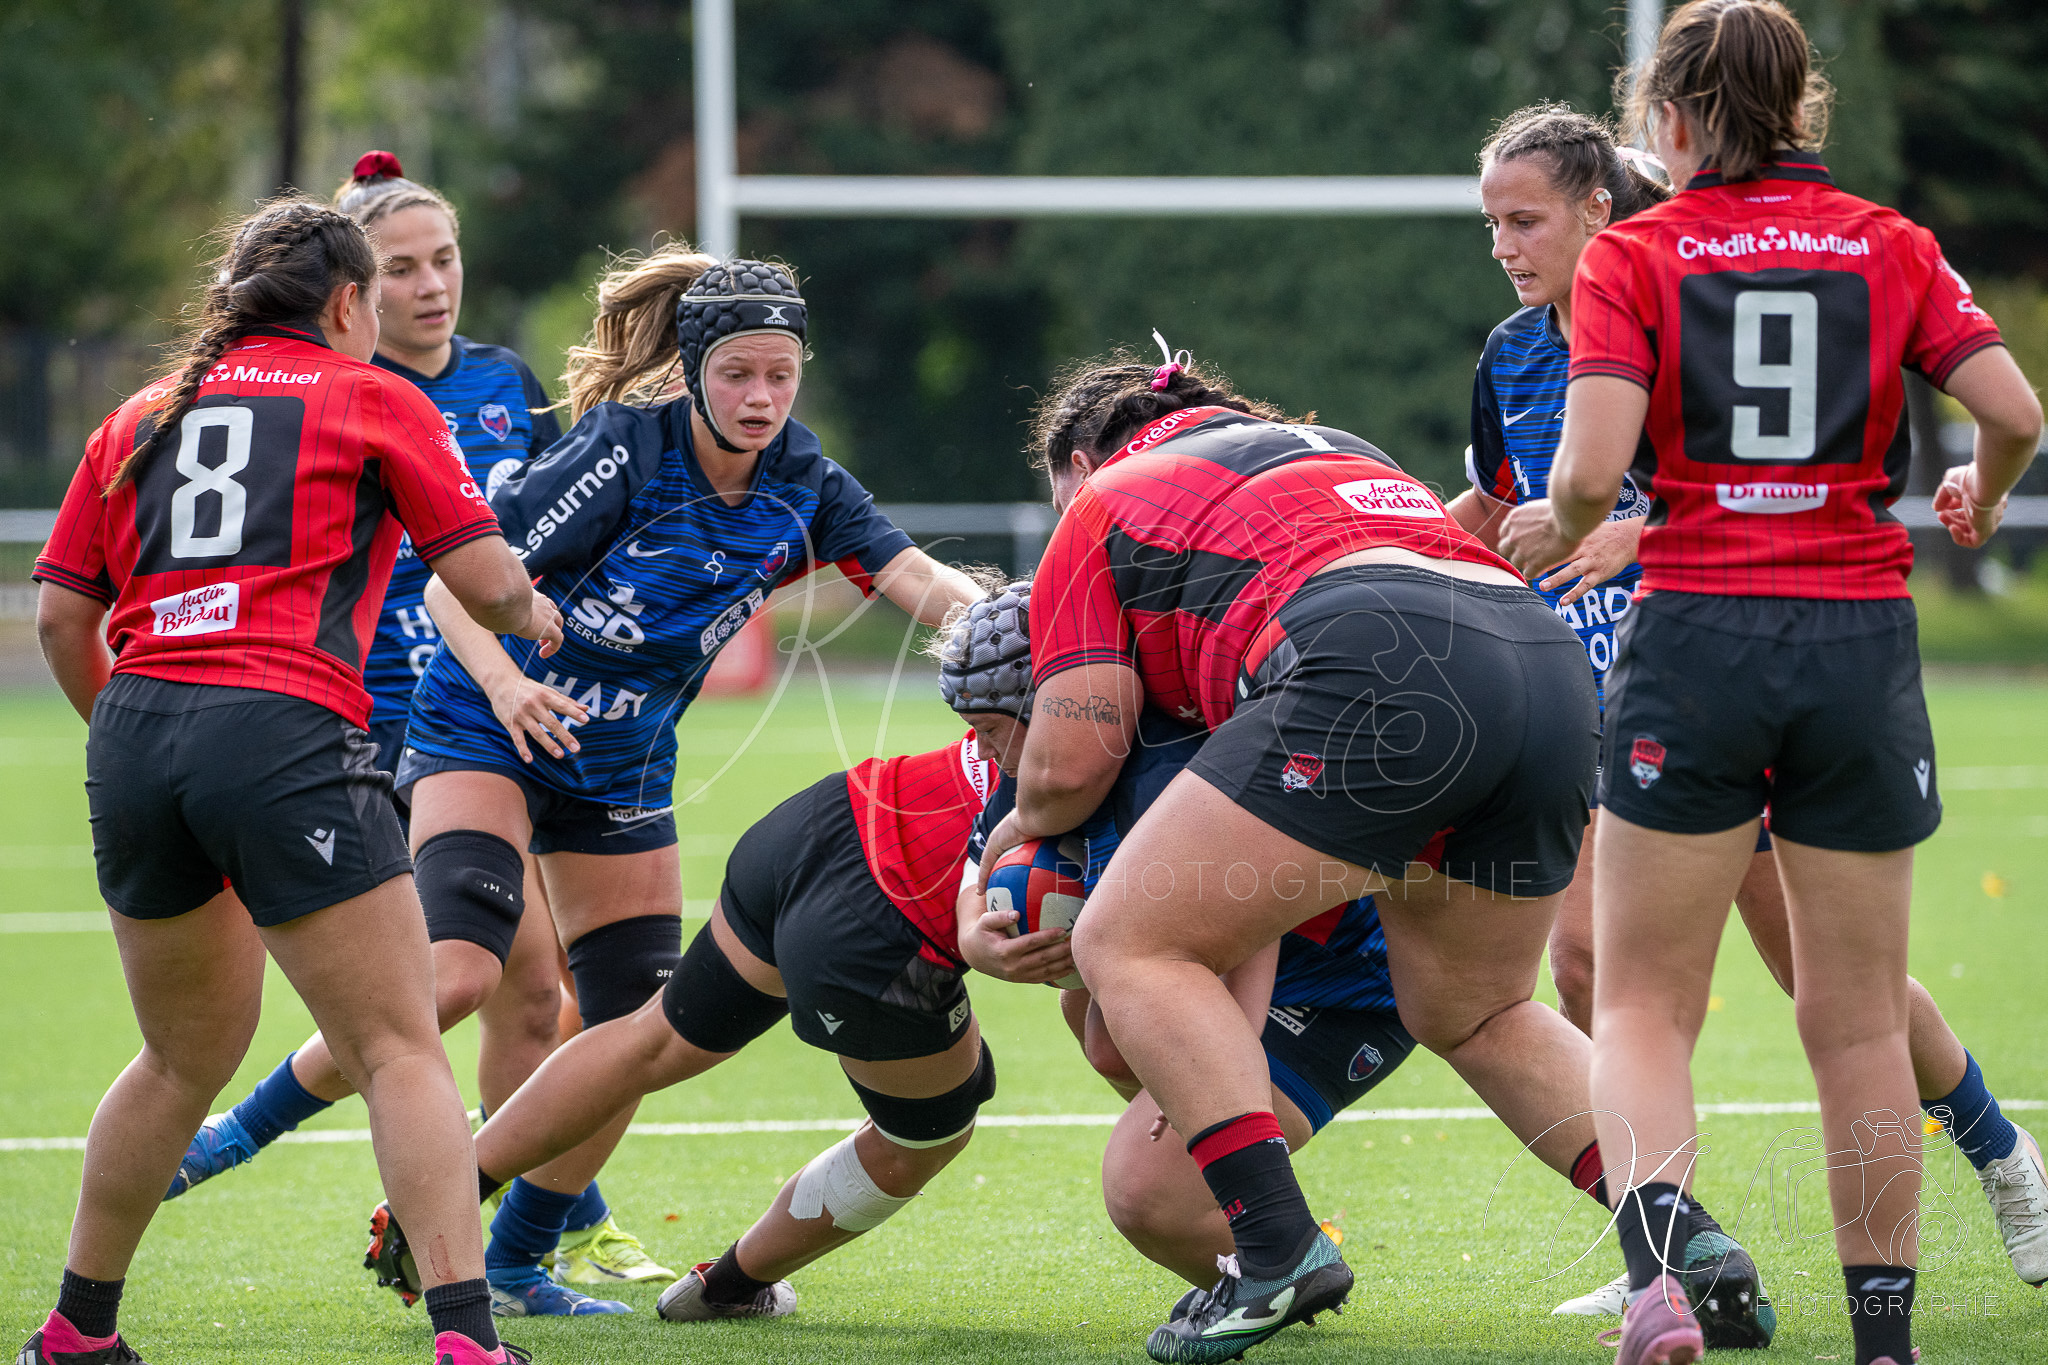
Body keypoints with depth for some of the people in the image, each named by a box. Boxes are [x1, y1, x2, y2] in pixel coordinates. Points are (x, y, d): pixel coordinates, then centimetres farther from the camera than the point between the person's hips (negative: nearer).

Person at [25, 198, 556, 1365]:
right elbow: (485, 580, 5)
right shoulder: (372, 400, 8)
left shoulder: (142, 419, 20)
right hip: (284, 739, -5)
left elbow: (61, 616, 17)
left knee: (188, 1056, 22)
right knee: (402, 1051, -4)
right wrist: (533, 615, 28)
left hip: (134, 739, 6)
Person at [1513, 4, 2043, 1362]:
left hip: (1695, 634, -2)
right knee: (1860, 1019, 10)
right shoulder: (1891, 245, 7)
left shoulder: (1632, 257, 0)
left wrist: (1555, 533, 9)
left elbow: (1594, 466, -12)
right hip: (1862, 639, 2)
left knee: (1642, 1002, 4)